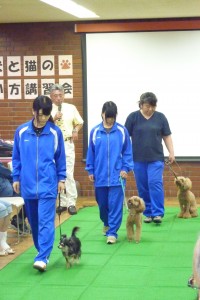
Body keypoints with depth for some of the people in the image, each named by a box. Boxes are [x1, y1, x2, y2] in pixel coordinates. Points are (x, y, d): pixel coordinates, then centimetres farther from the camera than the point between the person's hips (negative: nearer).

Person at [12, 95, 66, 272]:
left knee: (46, 221, -10)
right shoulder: (21, 131, -1)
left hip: (48, 184, -3)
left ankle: (43, 257, -11)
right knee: (34, 222, 14)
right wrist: (16, 178, 7)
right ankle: (43, 252, 30)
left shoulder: (55, 132, -4)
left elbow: (60, 158, 4)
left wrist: (61, 179, 4)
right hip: (28, 184, 3)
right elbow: (16, 157, 8)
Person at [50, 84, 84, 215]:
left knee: (69, 174, -7)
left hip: (67, 144, 0)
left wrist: (75, 131, -3)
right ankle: (63, 202, 13)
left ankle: (71, 203, -3)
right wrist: (54, 119, -17)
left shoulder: (71, 108, 6)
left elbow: (79, 122, 16)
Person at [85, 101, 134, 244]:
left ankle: (112, 232, 4)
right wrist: (90, 170, 8)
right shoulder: (95, 131, 1)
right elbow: (91, 152, 7)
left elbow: (127, 151, 1)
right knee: (102, 203, 15)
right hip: (100, 175, 2)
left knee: (115, 204, -3)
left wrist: (125, 168, -6)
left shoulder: (122, 131, -4)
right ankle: (107, 223, 41)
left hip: (117, 175, -2)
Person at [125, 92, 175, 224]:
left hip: (156, 158, -1)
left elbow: (167, 136, 8)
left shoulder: (160, 117, 4)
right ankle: (148, 213, 14)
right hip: (138, 159, 1)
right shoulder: (133, 117, 1)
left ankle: (158, 213, -9)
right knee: (143, 187, 4)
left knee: (155, 184, -11)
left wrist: (171, 152, 2)